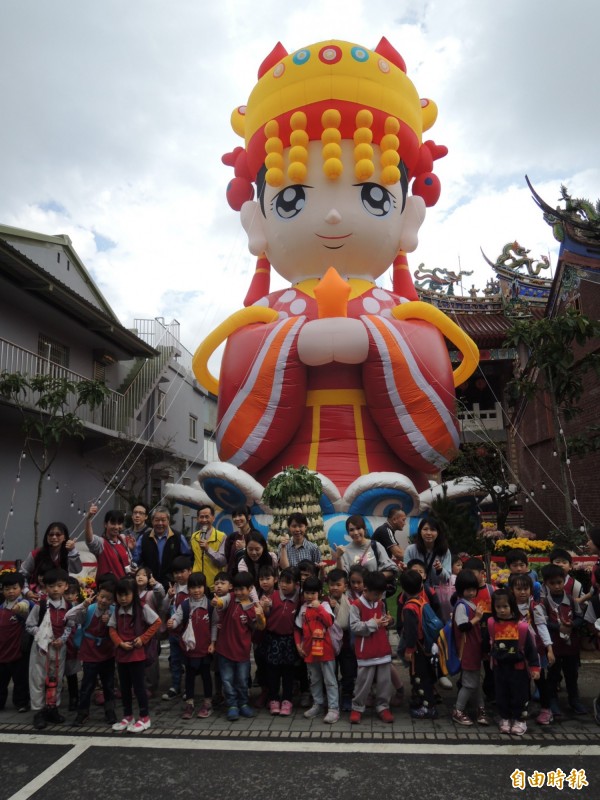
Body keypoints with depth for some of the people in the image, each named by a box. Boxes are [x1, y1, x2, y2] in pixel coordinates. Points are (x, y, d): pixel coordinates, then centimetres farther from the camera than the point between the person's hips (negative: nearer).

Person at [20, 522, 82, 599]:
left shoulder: (68, 555, -6)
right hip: (37, 597, -1)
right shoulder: (36, 554, -5)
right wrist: (26, 591, -9)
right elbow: (22, 574, 4)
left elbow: (77, 570, -24)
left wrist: (73, 551, -35)